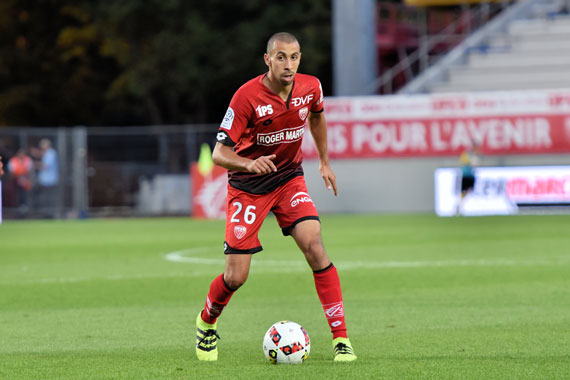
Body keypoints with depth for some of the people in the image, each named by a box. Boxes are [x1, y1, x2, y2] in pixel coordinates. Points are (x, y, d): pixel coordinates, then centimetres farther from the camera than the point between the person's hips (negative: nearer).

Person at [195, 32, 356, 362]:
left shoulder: (310, 87, -9)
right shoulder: (247, 97, -23)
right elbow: (219, 152, -21)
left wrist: (324, 161, 20)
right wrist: (248, 164, -40)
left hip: (289, 179, 3)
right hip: (247, 187, -3)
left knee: (314, 245, -21)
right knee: (236, 277, -5)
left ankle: (341, 338, -16)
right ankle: (207, 323, 29)